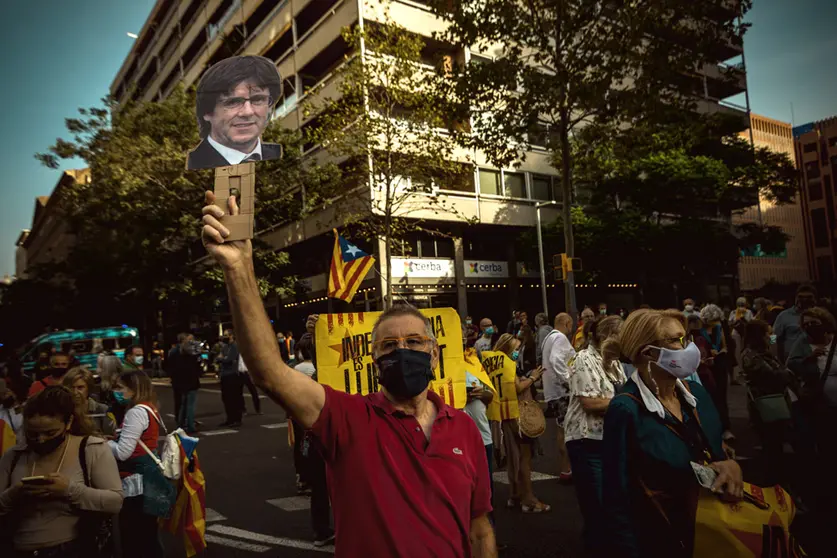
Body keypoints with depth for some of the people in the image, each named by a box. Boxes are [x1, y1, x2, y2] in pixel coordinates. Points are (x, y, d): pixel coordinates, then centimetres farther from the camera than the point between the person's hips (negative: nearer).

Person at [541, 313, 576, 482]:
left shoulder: (550, 337, 19)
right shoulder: (560, 337, -12)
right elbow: (556, 361, -26)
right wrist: (568, 381, -24)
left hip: (554, 390, 10)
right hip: (561, 389, -10)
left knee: (562, 430, 15)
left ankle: (564, 468, 21)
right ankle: (566, 470, -4)